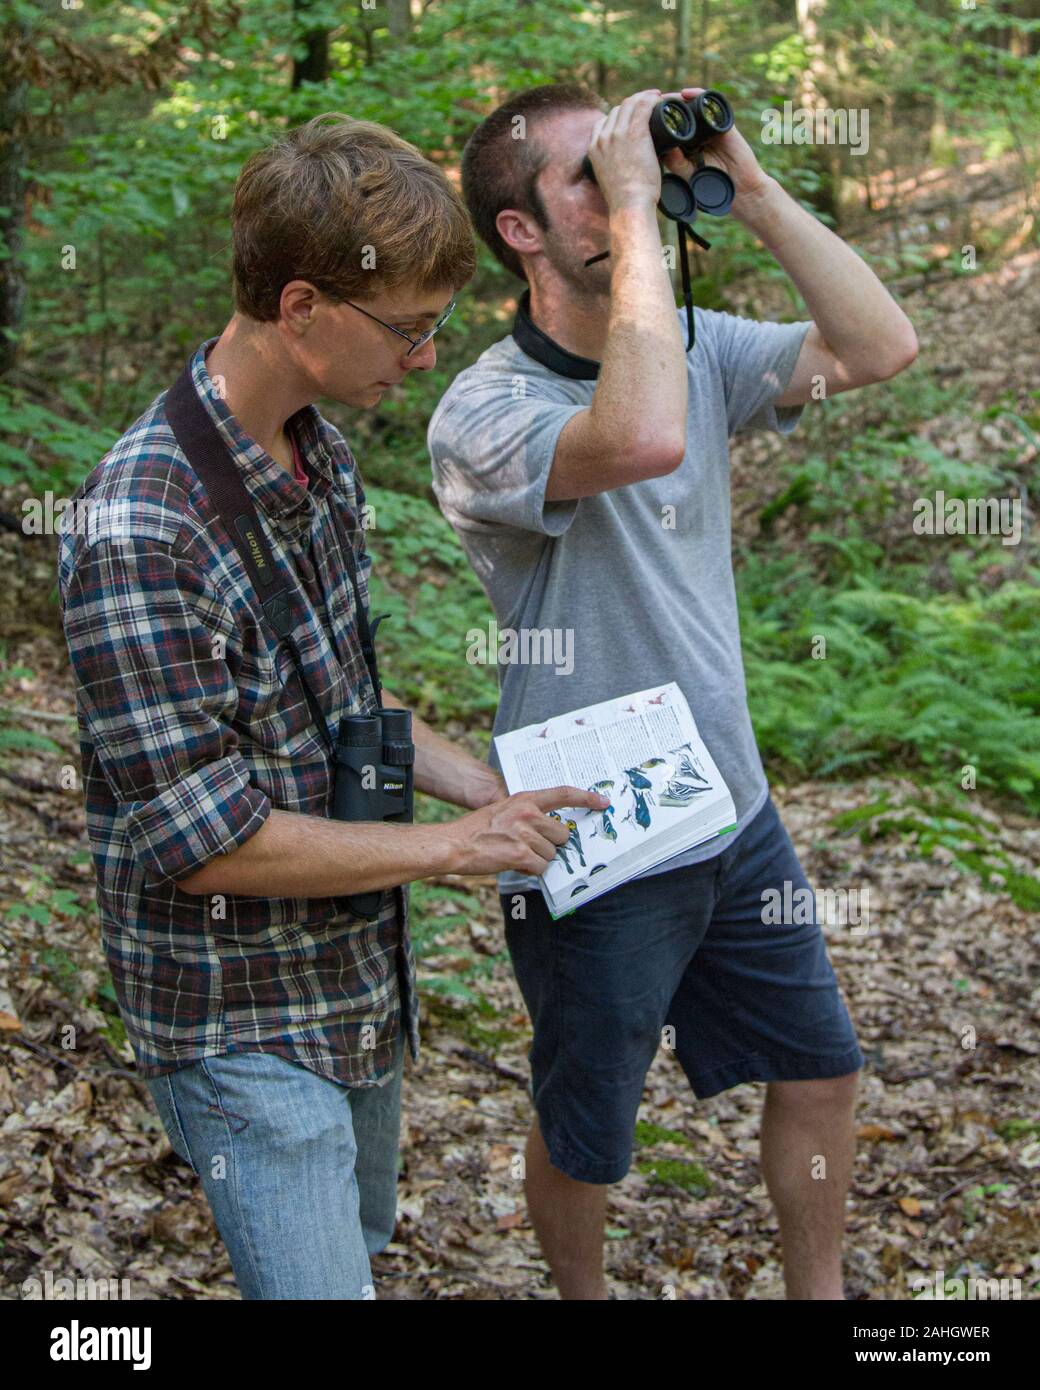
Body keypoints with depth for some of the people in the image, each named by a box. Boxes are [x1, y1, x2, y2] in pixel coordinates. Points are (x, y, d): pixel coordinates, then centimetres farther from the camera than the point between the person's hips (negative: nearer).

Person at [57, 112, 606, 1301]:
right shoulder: (139, 533, -30)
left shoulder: (321, 454, 0)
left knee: (358, 1245, 26)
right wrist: (453, 847, -19)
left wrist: (481, 786, 1)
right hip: (243, 1025, -9)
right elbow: (204, 838, -28)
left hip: (357, 978, 9)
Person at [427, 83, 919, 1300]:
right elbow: (644, 437, -43)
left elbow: (880, 349, -10)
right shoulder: (482, 413, -23)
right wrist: (635, 209, -35)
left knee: (818, 1068, 21)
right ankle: (581, 1293, 44)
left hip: (736, 817, 7)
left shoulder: (696, 349, 0)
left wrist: (750, 191, -17)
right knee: (583, 1135, 15)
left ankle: (817, 1290, 45)